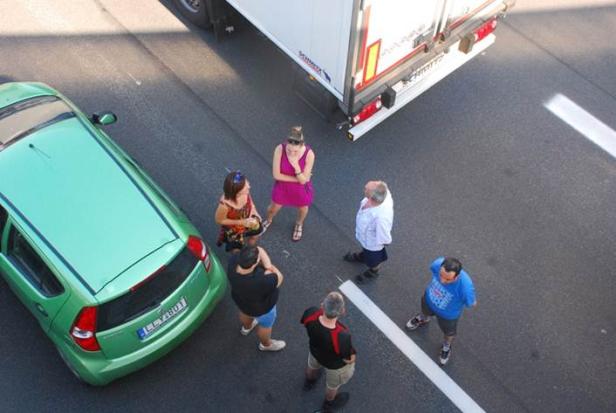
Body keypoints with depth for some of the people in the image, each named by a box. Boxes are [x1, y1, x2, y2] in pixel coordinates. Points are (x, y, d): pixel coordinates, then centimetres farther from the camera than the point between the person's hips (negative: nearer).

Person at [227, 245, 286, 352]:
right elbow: (279, 278, -29)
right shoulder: (262, 281, -48)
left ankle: (246, 327, 71)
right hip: (261, 308, -5)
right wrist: (270, 268, -17)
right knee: (265, 325, 29)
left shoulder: (234, 260, -34)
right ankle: (266, 344, 60)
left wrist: (267, 266, -35)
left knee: (246, 312, 38)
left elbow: (259, 250, -24)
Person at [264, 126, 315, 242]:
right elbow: (276, 175, -23)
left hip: (301, 189, 0)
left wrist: (296, 166, -41)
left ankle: (299, 224, 64)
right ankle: (268, 220, 62)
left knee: (303, 209, 27)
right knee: (274, 208, 25)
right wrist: (297, 178, -21)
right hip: (283, 186, 1)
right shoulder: (280, 149, -32)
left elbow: (303, 180, -25)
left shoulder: (309, 154, -33)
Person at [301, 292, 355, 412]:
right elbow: (349, 360, -26)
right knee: (333, 385, 33)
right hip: (335, 365, -3)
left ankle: (309, 382, 75)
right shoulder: (342, 337, -49)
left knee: (312, 365, 41)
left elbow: (305, 322, -11)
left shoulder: (310, 315, -39)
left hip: (315, 350, 4)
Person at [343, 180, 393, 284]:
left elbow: (384, 239, -32)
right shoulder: (382, 192, -32)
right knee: (365, 247, 39)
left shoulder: (381, 217, -50)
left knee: (372, 259, 29)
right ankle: (363, 255, 71)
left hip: (373, 242, -6)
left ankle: (373, 272, 61)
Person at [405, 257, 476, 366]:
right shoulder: (438, 263, -38)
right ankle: (423, 319, 75)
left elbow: (471, 303, -22)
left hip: (448, 314, -2)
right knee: (425, 311, 37)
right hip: (429, 299, 3)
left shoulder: (465, 287, -47)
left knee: (449, 332, 30)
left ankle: (447, 347, 65)